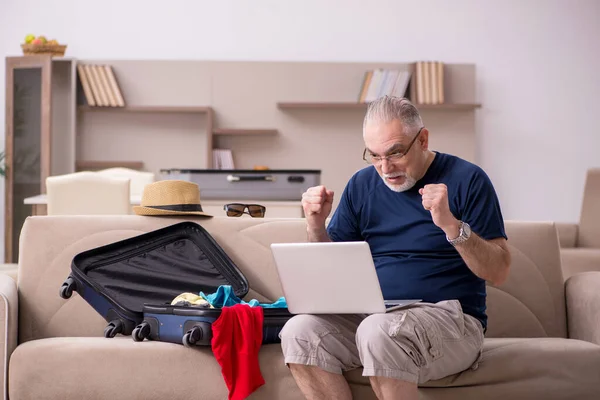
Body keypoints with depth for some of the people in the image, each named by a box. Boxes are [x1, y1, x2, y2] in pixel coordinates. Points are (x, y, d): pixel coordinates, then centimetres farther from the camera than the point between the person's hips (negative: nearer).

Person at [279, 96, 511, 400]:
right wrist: (316, 227, -7)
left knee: (379, 332, -36)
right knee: (299, 331, -22)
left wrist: (451, 225, -23)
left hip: (450, 318, -5)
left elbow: (498, 272, -8)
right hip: (373, 317, 5)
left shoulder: (466, 179, -3)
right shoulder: (362, 184, 11)